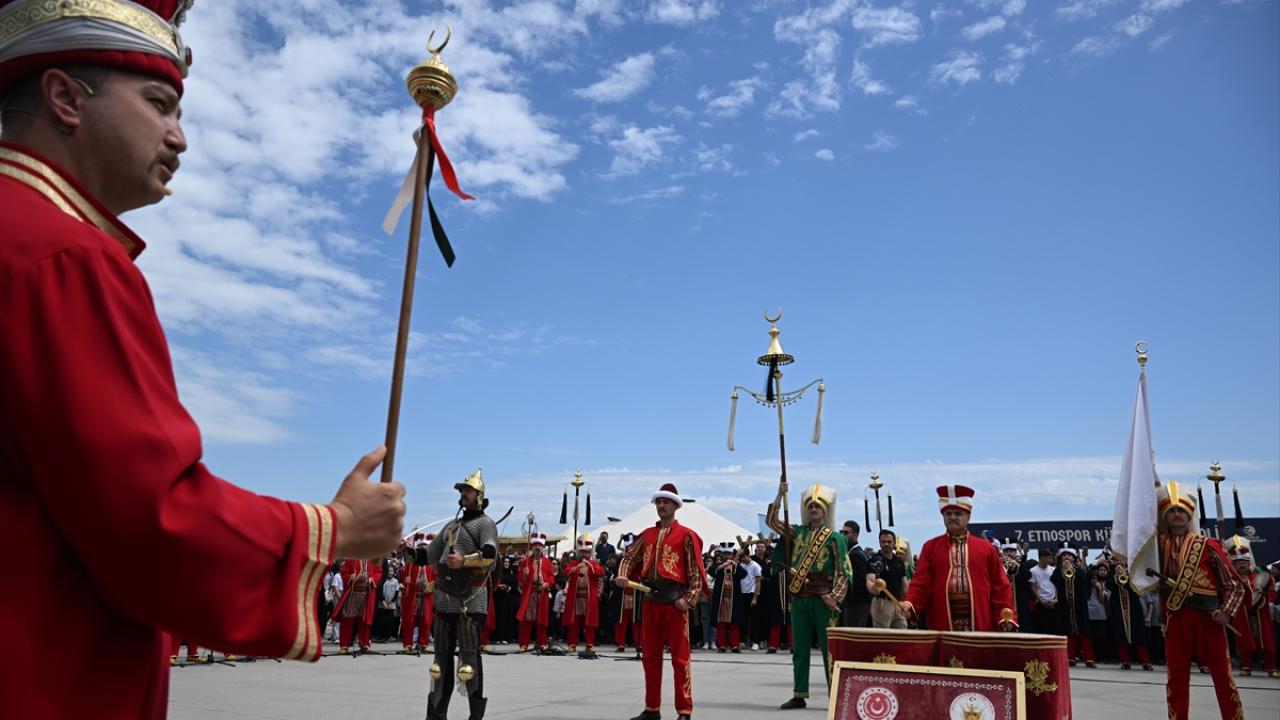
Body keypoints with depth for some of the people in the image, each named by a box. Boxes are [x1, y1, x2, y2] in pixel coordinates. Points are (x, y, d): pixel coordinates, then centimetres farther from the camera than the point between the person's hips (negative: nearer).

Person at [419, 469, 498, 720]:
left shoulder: (485, 523, 1)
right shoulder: (450, 526, 22)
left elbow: (490, 555, -15)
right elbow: (429, 556, 24)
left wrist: (463, 561, -25)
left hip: (470, 600, -7)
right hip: (445, 599, 7)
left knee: (469, 655, -8)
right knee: (442, 655, 11)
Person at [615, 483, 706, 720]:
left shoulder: (686, 535, -3)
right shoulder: (647, 534, 12)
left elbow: (697, 571, -5)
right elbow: (629, 557, 17)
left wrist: (688, 599, -13)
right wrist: (623, 575, -3)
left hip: (675, 601, -5)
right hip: (651, 600, 6)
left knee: (679, 657, -2)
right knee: (650, 656, 11)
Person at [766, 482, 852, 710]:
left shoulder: (835, 537, 0)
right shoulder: (797, 533, 11)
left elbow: (844, 572, -2)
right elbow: (771, 520, 10)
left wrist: (835, 596, -13)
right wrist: (780, 495, 1)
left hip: (822, 600, -4)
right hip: (799, 598, 4)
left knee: (829, 648, -1)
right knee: (799, 648, 9)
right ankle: (799, 695, 16)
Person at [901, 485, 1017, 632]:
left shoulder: (986, 548, 10)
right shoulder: (930, 547, 9)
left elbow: (1000, 587, 7)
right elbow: (921, 582, 2)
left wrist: (1006, 617, -4)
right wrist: (909, 604, -15)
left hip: (981, 628, 0)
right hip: (942, 628, 0)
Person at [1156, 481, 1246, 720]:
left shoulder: (1208, 545, 2)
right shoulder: (1160, 544, 9)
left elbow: (1235, 584, 2)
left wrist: (1226, 611, -12)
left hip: (1208, 617, -2)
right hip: (1175, 618, 2)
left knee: (1222, 675, 4)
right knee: (1176, 676, 5)